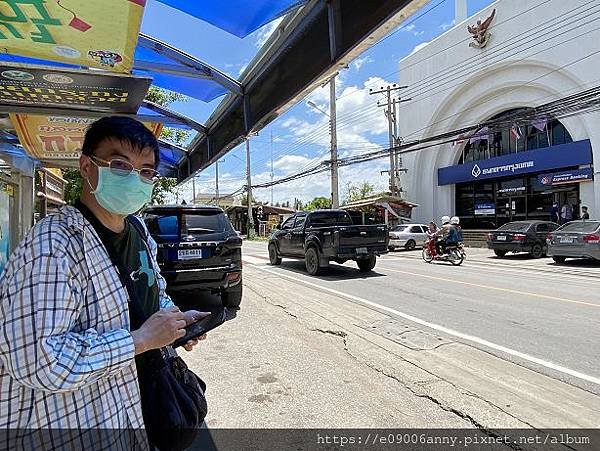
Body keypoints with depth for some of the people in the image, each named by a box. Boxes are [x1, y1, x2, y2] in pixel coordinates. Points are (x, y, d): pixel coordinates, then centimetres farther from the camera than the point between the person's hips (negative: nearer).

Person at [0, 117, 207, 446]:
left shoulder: (139, 232, 1)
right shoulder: (52, 245, -26)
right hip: (74, 424, -7)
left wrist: (178, 318, -3)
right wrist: (142, 338, -26)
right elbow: (38, 362, -33)